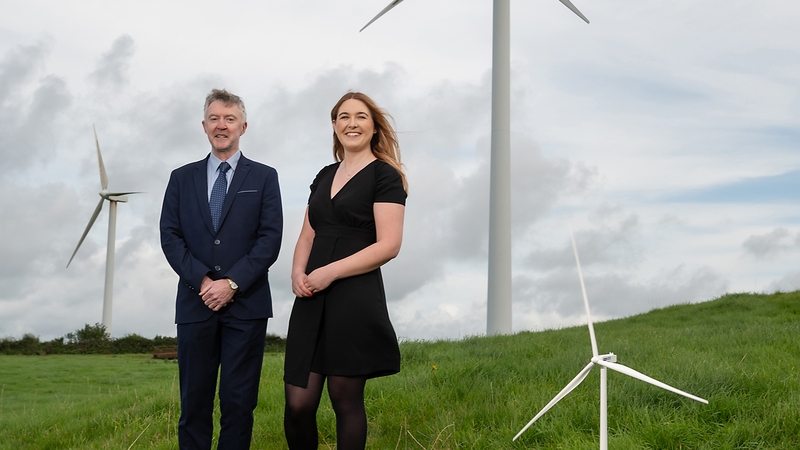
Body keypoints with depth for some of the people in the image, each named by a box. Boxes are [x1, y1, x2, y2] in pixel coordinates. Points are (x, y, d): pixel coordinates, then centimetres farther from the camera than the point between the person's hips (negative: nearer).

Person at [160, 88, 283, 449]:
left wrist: (232, 283, -12)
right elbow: (170, 236, 4)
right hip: (195, 303, 2)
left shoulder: (264, 177, 7)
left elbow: (270, 238, -2)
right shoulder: (182, 178, 13)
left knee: (238, 401, 1)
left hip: (246, 304, -1)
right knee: (194, 400, 4)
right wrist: (202, 281, -10)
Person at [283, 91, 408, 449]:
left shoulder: (385, 175, -2)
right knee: (297, 404, -1)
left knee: (345, 400, 2)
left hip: (355, 299, -5)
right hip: (312, 301, 6)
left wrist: (330, 272, -16)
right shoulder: (324, 176, 18)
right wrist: (297, 271, 0)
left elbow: (388, 245, -11)